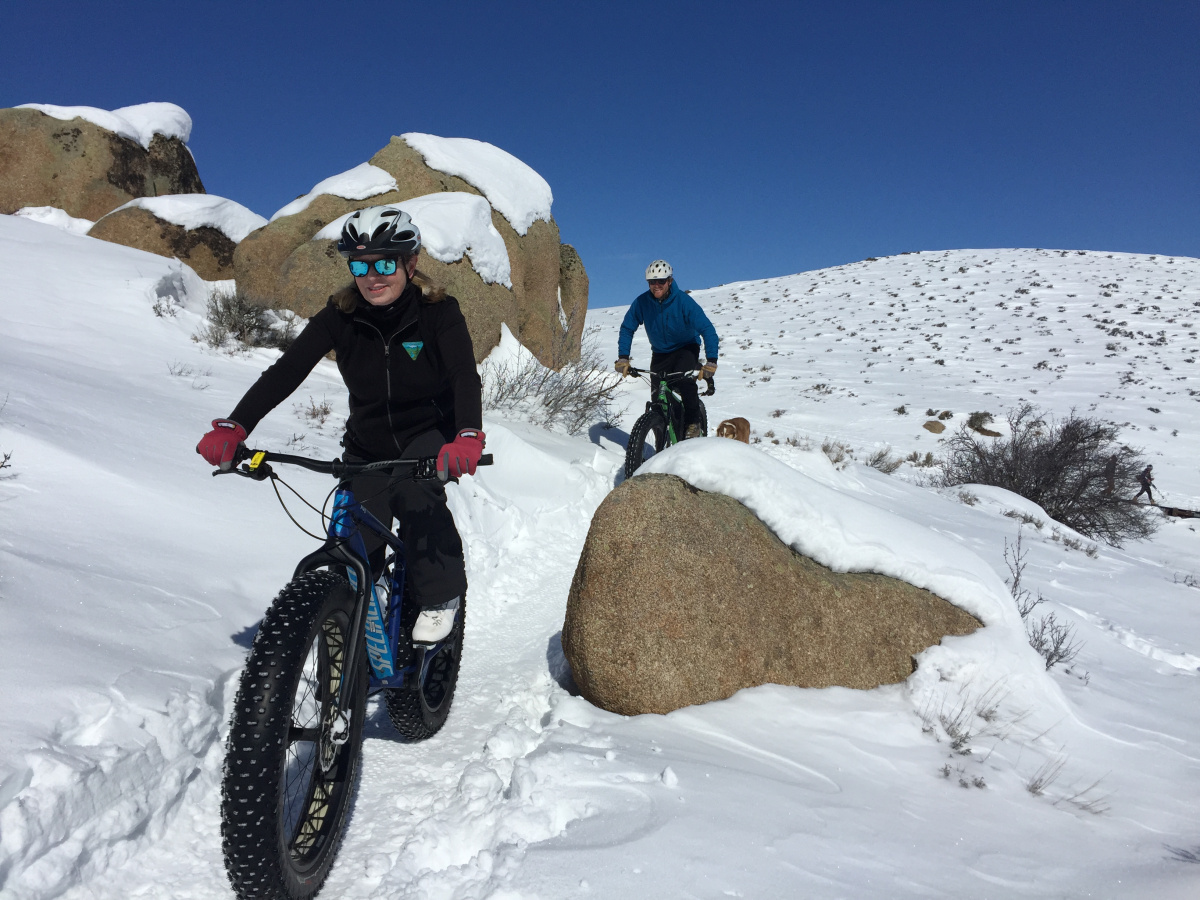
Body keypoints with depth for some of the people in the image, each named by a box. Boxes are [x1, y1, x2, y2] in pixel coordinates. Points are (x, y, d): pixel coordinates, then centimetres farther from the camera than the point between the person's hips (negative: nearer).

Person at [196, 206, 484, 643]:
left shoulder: (438, 313, -18)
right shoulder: (340, 316, -14)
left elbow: (466, 377, -33)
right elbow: (285, 371, -23)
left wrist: (468, 436, -52)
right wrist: (232, 427, -38)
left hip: (431, 435, -2)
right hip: (368, 447, 3)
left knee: (413, 492, -33)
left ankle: (441, 595, -9)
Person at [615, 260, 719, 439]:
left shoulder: (683, 301, -23)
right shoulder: (642, 302, -16)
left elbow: (707, 330, -26)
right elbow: (627, 328, -7)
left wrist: (711, 361, -37)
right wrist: (623, 357, -20)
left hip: (686, 348, -3)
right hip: (660, 353, 3)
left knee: (685, 380, -31)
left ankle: (693, 424, -12)